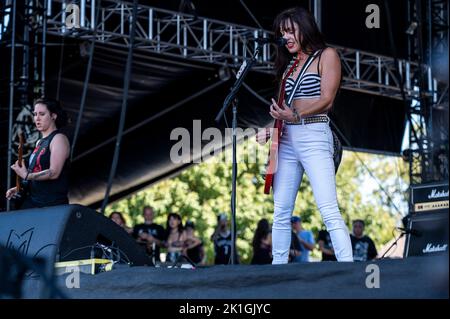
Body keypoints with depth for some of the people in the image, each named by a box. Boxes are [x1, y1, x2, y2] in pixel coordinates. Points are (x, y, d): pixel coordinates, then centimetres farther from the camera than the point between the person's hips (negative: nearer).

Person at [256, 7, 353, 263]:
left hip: (314, 136, -7)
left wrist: (295, 115, -21)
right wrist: (271, 128, 2)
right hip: (286, 138, 7)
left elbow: (326, 101, -9)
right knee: (281, 213, 7)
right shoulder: (289, 63, 19)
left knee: (329, 211, -17)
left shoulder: (326, 56, 1)